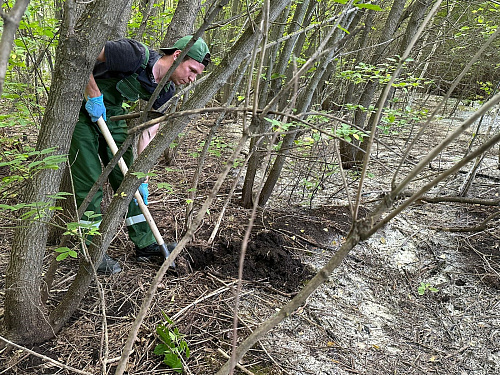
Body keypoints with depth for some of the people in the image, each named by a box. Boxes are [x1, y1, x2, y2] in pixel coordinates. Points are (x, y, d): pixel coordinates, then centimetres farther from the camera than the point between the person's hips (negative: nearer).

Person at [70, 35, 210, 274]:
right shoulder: (137, 55, -27)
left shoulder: (166, 91, -5)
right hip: (83, 110, -7)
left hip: (113, 116, 7)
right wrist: (93, 95, -26)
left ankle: (145, 244, 16)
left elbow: (148, 133, -3)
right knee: (89, 182, -6)